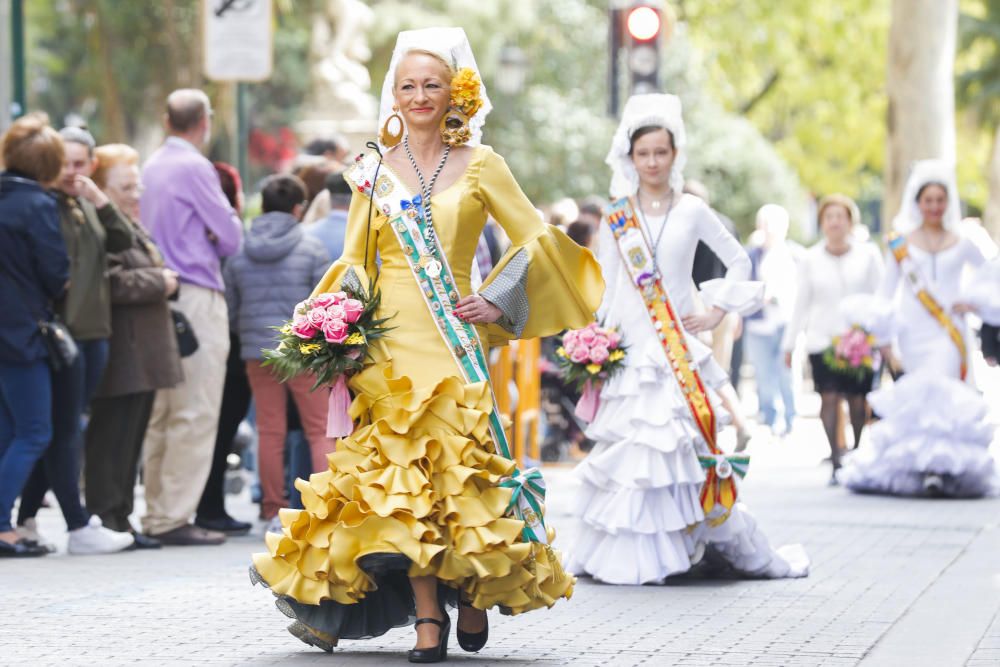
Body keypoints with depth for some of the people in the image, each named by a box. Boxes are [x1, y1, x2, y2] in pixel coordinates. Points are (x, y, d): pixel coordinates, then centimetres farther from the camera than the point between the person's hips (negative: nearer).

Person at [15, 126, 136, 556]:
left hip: (93, 330, 8)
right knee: (65, 431, -3)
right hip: (61, 329, -8)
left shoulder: (86, 206, 17)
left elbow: (123, 242, 4)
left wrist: (100, 201, -8)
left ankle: (26, 519, 18)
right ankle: (79, 527, 0)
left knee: (62, 430, 11)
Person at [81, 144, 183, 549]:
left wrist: (165, 281, 13)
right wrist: (159, 283, -12)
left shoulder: (133, 226, 22)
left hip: (144, 354, 10)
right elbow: (111, 283, -24)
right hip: (121, 356, -10)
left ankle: (120, 518, 17)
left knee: (131, 439, 12)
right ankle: (105, 518, -4)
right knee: (111, 437, -7)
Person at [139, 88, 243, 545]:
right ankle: (175, 517, -9)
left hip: (162, 297, 9)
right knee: (195, 413, -7)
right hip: (197, 297, -9)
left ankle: (157, 514, 14)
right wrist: (233, 216, 13)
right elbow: (230, 238, -8)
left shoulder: (151, 167, 14)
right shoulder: (194, 168, -10)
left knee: (161, 414, 11)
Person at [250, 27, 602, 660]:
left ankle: (473, 592, 15)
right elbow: (354, 263, 14)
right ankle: (427, 616, -6)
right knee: (402, 474, -7)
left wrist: (498, 302, -4)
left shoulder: (479, 165, 5)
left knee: (460, 466, -7)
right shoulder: (375, 170, 11)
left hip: (453, 340, -1)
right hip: (390, 341, 1)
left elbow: (537, 240, 5)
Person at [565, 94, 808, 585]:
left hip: (680, 346, -1)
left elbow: (738, 262, 11)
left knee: (688, 445, -6)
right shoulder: (615, 218, 7)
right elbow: (607, 288, 11)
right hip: (630, 347, 1)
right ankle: (628, 556, 3)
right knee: (628, 447, -3)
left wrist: (717, 311, 2)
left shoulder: (691, 211, 3)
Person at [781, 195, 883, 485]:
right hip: (822, 339, 1)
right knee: (829, 398, -10)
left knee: (858, 400, -3)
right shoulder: (810, 259, 8)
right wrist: (789, 344, 11)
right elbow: (801, 304, 12)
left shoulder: (868, 255, 4)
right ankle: (835, 464, -9)